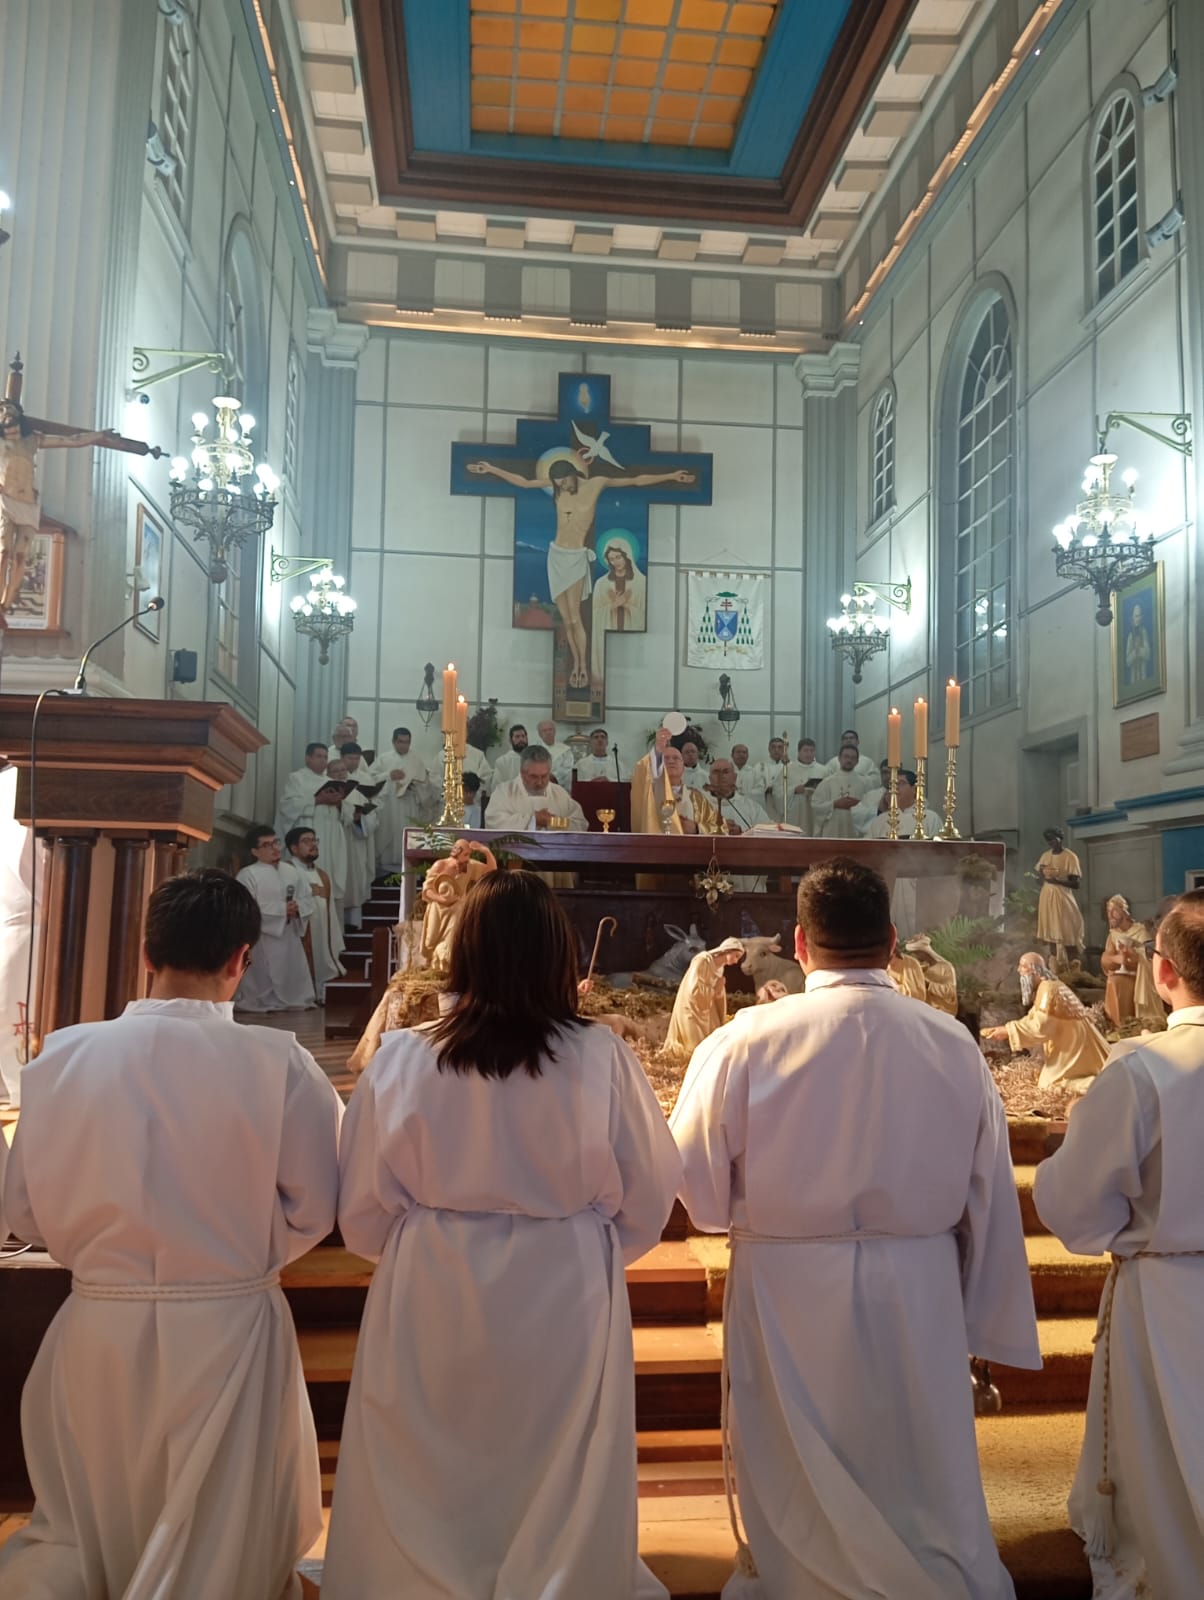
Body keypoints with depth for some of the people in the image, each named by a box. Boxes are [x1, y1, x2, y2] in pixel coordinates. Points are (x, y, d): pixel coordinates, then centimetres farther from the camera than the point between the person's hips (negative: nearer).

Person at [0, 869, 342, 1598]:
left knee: (83, 1534, 26)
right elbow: (313, 1209, -8)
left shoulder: (66, 1054, -10)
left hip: (99, 1326, 3)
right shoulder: (279, 1062, -18)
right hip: (228, 1328, -2)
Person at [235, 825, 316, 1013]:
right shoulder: (248, 875, -9)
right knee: (262, 986, -1)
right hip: (262, 941, -6)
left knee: (294, 986, 12)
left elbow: (308, 900, 11)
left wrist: (297, 907, -12)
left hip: (290, 937, 6)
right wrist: (282, 910, -18)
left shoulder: (293, 871, 9)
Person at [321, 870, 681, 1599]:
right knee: (558, 1491, 20)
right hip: (564, 1295, 0)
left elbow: (366, 1213, -3)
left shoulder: (401, 1058, -12)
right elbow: (646, 1202, -5)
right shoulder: (601, 1057, -14)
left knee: (428, 1497, 21)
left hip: (432, 1296, 1)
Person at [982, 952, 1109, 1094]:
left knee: (1048, 1084, -8)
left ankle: (1095, 1085, -16)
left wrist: (1008, 1031, -18)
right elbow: (1033, 1019, 16)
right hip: (1070, 1043, 10)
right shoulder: (1048, 985, 13)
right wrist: (1003, 1029, 7)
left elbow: (1040, 1026, -24)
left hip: (1071, 1045, -10)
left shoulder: (1047, 988, -18)